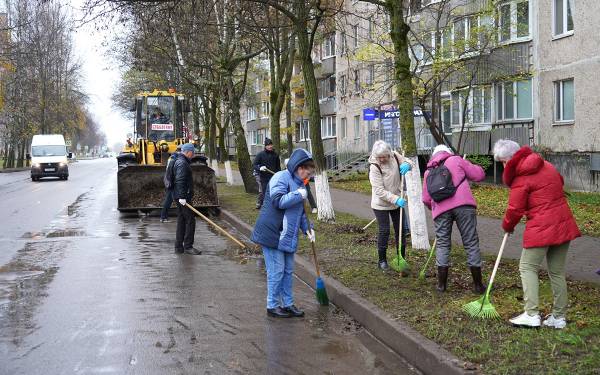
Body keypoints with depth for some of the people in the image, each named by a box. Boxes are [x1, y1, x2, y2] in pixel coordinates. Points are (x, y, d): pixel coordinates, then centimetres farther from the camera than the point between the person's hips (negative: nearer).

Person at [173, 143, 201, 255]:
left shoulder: (180, 161, 19)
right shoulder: (182, 163, -14)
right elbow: (180, 181, -24)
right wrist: (182, 197, -29)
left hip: (182, 196, 11)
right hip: (183, 197, -11)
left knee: (181, 221, 12)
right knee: (190, 220, -7)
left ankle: (179, 247, 15)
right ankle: (188, 246, -4)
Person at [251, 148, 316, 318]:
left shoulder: (299, 184, 16)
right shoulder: (281, 177, -13)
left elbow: (300, 212, 22)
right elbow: (278, 201, -26)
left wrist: (307, 229, 9)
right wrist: (298, 195, -20)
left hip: (288, 237, 9)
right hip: (272, 234, -9)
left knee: (288, 271, 14)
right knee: (276, 271, -3)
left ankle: (287, 304, 24)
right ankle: (272, 306, 9)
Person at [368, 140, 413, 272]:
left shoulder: (395, 156, -9)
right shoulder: (374, 167, -23)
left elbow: (409, 162, 5)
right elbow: (379, 191, -26)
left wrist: (406, 165, -21)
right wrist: (396, 199, -33)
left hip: (397, 201, 5)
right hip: (381, 204, -5)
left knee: (401, 229, 9)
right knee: (384, 231, -3)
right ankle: (382, 261, 12)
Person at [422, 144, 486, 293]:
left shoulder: (429, 171, 24)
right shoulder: (456, 160, 15)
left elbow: (426, 199, 19)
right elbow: (479, 175, 11)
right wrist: (465, 171, 30)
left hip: (441, 209, 2)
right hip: (463, 205, -2)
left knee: (442, 243, 12)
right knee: (471, 243, 5)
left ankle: (442, 284, 12)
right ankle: (478, 285, 10)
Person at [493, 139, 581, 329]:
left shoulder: (520, 178, -12)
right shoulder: (545, 165, 10)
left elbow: (515, 209, -9)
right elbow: (560, 182, 27)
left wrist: (507, 226, 10)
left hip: (541, 228, -8)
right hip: (563, 224, 8)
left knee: (527, 268, 2)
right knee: (557, 271, 13)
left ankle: (531, 314, -5)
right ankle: (559, 316, 17)